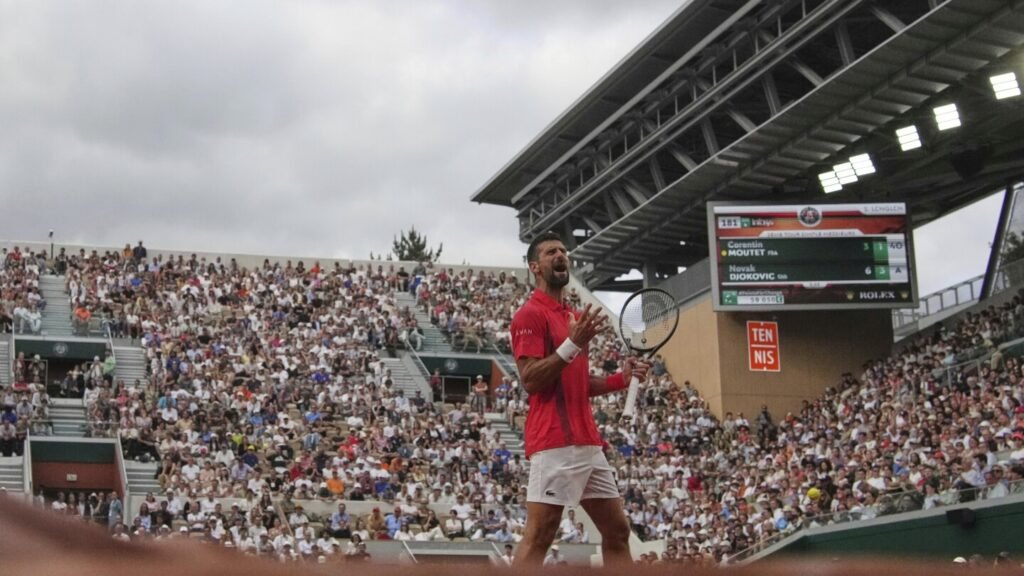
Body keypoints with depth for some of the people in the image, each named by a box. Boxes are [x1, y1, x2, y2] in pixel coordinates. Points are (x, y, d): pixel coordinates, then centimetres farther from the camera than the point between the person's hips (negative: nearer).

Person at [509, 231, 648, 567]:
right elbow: (530, 380, -15)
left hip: (588, 443, 10)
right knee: (538, 538, -11)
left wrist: (621, 378, 11)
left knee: (617, 531, 10)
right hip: (555, 444, -9)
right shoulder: (531, 315, -6)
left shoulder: (574, 317, 21)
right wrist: (572, 344, -22)